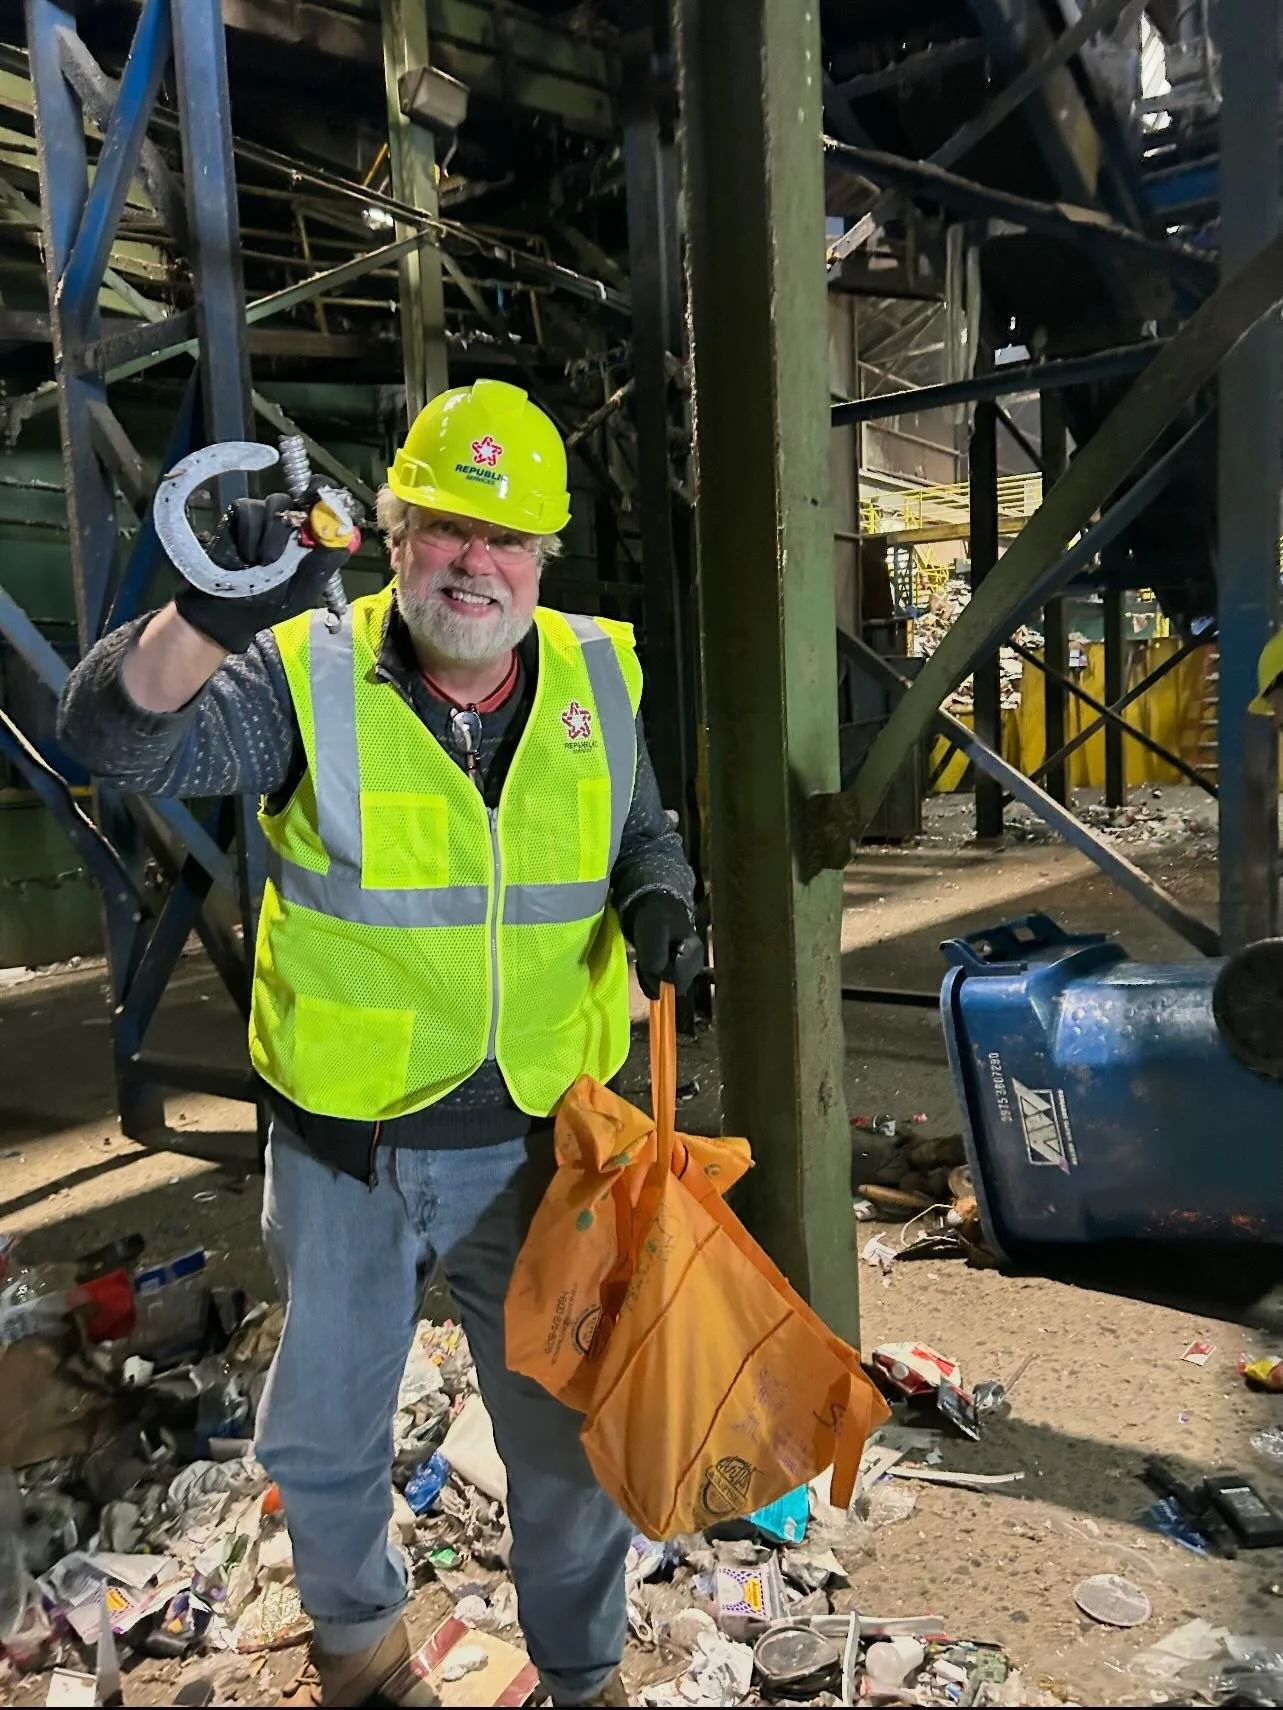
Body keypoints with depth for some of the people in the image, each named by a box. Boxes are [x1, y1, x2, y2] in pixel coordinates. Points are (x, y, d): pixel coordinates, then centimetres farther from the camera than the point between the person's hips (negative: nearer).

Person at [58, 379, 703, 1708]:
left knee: (566, 1443, 18)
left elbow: (643, 828, 12)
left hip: (535, 1145, 1)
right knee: (319, 1439, 22)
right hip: (342, 1151, 0)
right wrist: (210, 618, -44)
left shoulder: (596, 677, -3)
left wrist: (659, 895, -10)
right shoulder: (311, 672, -12)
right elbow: (117, 739, -25)